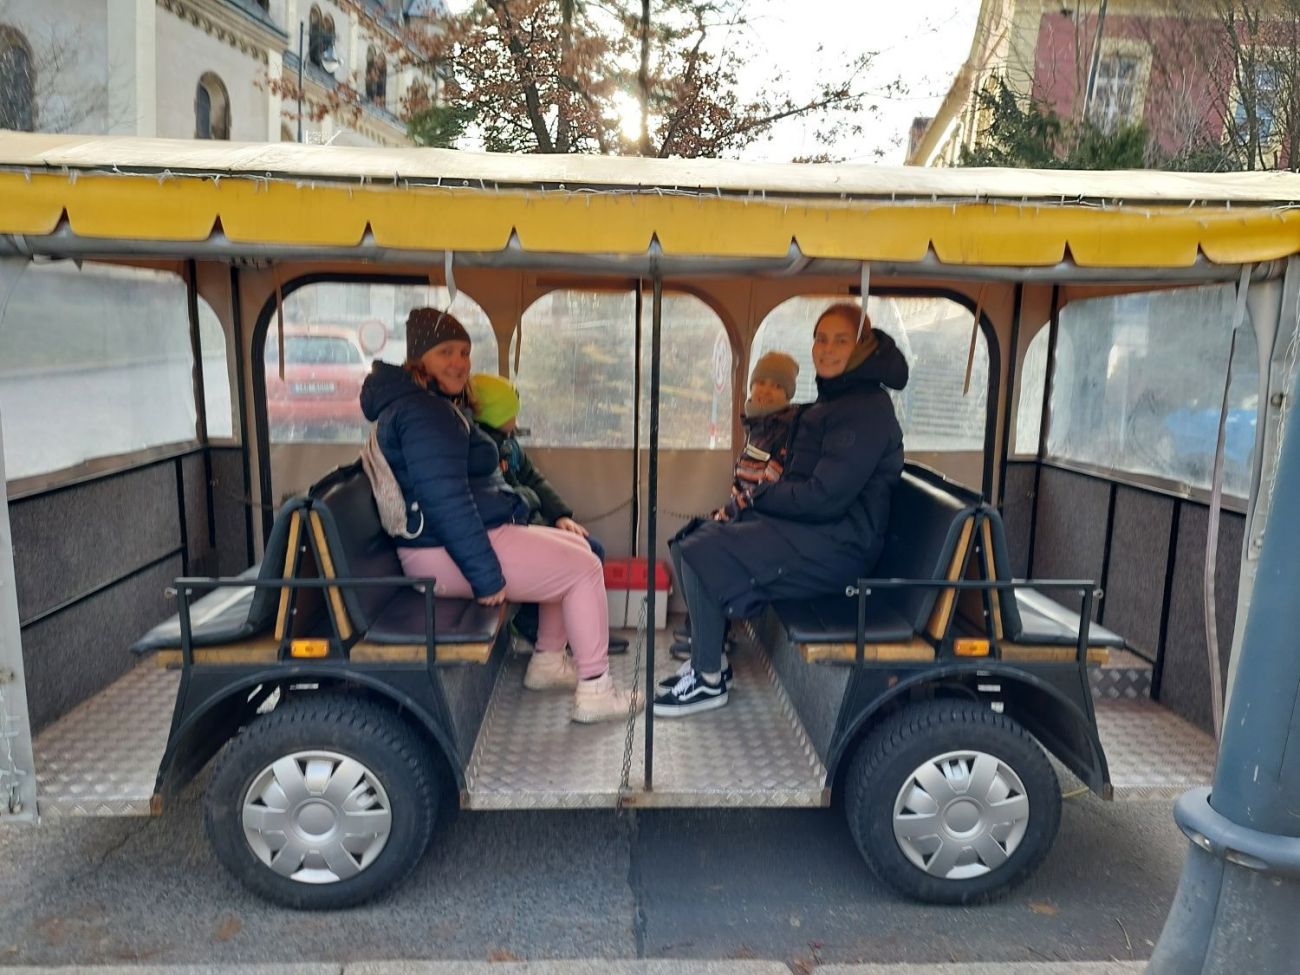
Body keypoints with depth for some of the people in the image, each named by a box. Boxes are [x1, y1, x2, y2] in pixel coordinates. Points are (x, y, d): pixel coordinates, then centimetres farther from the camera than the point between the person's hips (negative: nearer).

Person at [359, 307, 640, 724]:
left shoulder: (438, 406, 16)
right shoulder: (423, 413, -19)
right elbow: (446, 502, -26)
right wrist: (487, 576, -25)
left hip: (468, 534, 11)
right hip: (448, 552, -11)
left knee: (576, 548, 18)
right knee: (584, 569, -5)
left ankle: (548, 662, 24)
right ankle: (594, 692, 0)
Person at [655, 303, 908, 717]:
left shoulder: (867, 410, -17)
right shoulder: (836, 399, 15)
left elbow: (824, 497, -23)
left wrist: (760, 496, -10)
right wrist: (759, 498, -2)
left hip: (838, 545, -10)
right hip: (812, 528, 10)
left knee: (702, 555, -18)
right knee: (695, 539, 8)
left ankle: (709, 681, -4)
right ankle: (705, 660, 11)